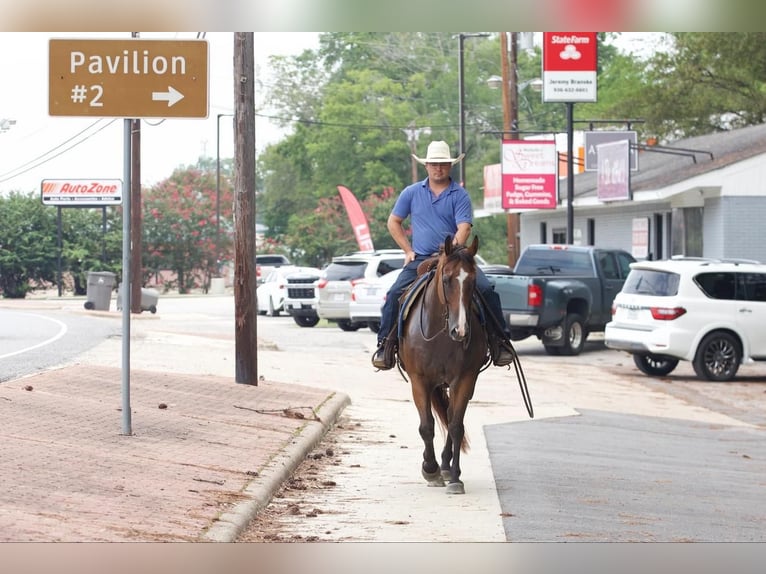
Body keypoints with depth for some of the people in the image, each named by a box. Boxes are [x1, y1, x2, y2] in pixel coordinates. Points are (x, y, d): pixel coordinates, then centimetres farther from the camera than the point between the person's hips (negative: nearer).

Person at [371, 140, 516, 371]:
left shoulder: (460, 195, 1)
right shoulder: (411, 193, 8)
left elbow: (464, 227, -10)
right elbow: (393, 222, 15)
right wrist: (408, 250, 6)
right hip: (420, 259, 1)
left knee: (486, 290, -20)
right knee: (395, 295, -19)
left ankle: (500, 341, -9)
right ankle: (384, 344, -8)